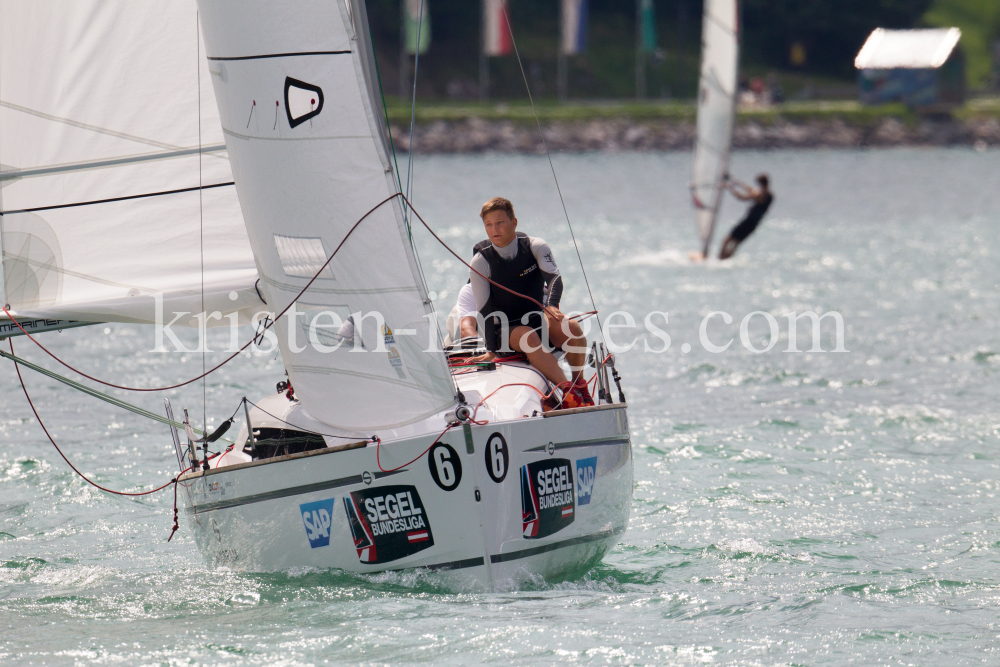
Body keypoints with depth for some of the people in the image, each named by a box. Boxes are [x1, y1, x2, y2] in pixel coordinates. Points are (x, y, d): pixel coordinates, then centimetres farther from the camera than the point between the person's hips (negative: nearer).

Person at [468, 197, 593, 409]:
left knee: (572, 328, -30)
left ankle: (579, 384, -12)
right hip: (508, 329, -2)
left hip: (539, 318, 2)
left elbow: (554, 278, -18)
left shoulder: (535, 247, -2)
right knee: (529, 337, -37)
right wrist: (491, 350, -18)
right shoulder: (480, 262, -6)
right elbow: (485, 310, -9)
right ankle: (567, 391, -48)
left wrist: (551, 306, -40)